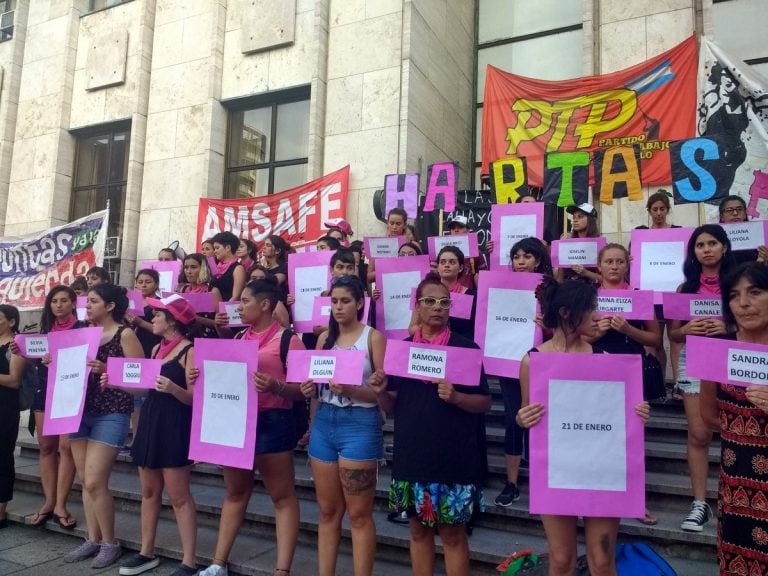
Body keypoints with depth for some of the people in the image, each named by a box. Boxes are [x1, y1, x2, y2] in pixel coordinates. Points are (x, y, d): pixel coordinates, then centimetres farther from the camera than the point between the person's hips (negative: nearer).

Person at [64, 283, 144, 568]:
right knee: (86, 481, 10)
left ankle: (110, 543, 9)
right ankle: (93, 539, 22)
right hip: (80, 411, 7)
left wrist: (106, 370, -21)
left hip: (111, 414, -7)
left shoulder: (125, 334, -6)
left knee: (95, 481, -7)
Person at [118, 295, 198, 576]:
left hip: (175, 426, -8)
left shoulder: (190, 351, -12)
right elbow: (146, 387, 18)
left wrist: (173, 389, -34)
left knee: (179, 496, -3)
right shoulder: (156, 349, 13)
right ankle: (146, 552, 30)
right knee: (149, 492, 16)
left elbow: (195, 398, -17)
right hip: (149, 421, 8)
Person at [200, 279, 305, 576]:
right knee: (235, 493, 17)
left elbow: (301, 389, -11)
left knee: (282, 496, 3)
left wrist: (274, 386, -29)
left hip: (270, 422, -7)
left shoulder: (287, 339, -8)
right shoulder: (239, 338, 13)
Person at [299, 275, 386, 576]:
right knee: (328, 511, 14)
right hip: (324, 422, 5)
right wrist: (310, 389, -5)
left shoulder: (373, 337, -5)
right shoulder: (325, 337, 10)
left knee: (359, 514, 3)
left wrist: (351, 391, -23)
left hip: (359, 424, -5)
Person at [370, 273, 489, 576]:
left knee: (453, 532, 5)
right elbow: (392, 407, 9)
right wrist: (380, 391, -12)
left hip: (454, 455, -3)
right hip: (412, 452, 3)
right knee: (419, 529, 14)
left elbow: (485, 402, -2)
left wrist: (455, 397, -20)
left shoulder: (466, 347, -3)